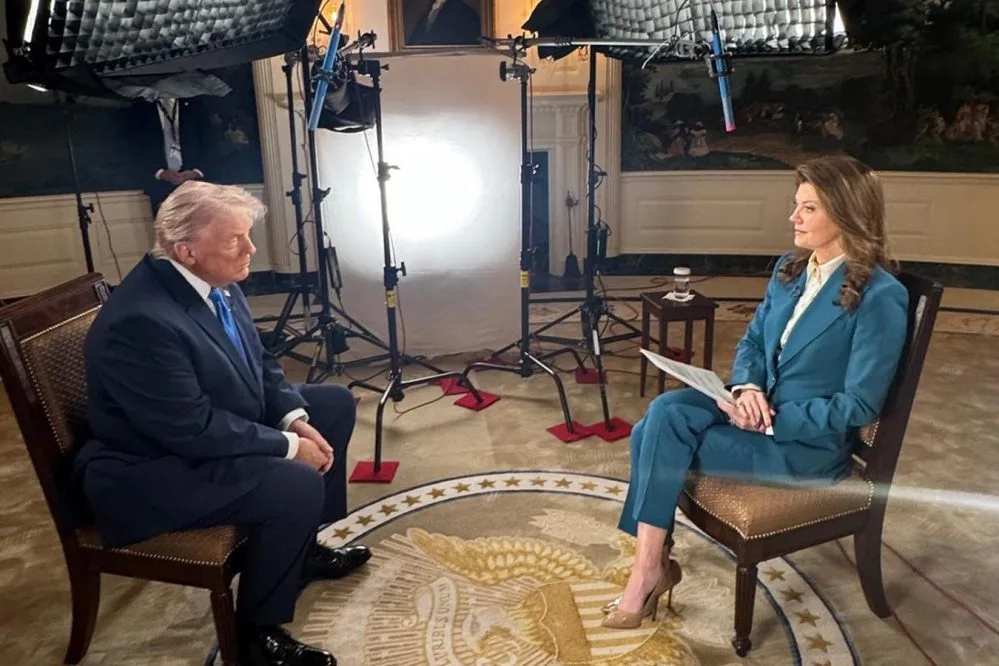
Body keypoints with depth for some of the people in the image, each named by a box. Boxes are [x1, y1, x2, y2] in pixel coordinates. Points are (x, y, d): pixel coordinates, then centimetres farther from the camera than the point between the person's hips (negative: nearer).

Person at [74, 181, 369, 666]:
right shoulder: (141, 320, -31)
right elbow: (194, 431, -30)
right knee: (298, 485, -28)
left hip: (215, 424, 10)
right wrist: (288, 446, -22)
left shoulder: (215, 282, -4)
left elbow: (259, 364, 7)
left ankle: (305, 546, 23)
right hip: (151, 468, -10)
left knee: (336, 404, 9)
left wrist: (296, 420, -9)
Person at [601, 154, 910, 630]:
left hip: (810, 441, -7)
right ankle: (650, 566, -14)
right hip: (759, 408, 7)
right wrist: (746, 387, -10)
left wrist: (771, 420, -20)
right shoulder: (790, 268, 7)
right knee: (663, 412, -21)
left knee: (660, 439, -22)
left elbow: (859, 406, -16)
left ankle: (649, 570, -5)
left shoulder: (880, 296, -16)